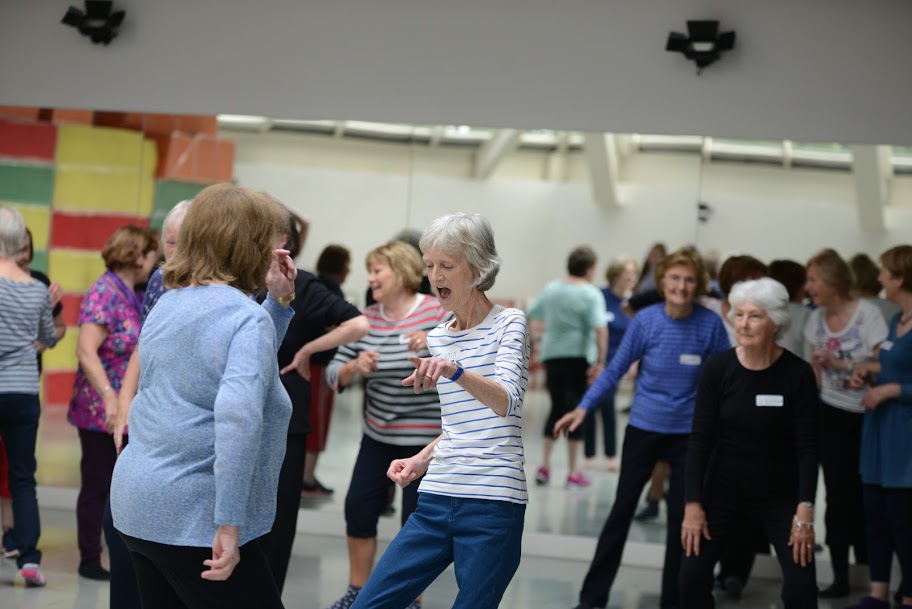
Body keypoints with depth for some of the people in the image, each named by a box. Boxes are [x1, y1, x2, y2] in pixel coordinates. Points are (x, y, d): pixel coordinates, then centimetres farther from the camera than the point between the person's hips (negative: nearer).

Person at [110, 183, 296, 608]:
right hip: (195, 515, -9)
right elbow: (239, 415, -29)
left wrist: (280, 302, 15)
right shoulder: (246, 317, -15)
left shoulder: (169, 303, 12)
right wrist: (229, 523, -28)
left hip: (137, 506, 9)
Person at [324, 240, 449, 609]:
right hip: (378, 436, 5)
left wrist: (434, 346, -33)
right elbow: (334, 375, 1)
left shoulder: (437, 313, -11)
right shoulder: (366, 320, 0)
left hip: (426, 439, -4)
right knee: (358, 508, 6)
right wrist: (354, 366, -21)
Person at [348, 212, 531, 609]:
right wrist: (420, 461, 10)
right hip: (437, 501, 6)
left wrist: (454, 371, -38)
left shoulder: (508, 324, -4)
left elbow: (507, 401, -22)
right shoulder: (437, 338, 14)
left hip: (493, 505, -6)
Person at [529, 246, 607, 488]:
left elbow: (532, 314, 14)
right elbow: (600, 328, -21)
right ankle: (573, 472, 7)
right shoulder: (591, 294, -10)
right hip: (578, 357, -5)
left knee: (557, 408, 17)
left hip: (552, 356, 5)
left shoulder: (550, 289, 6)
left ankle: (544, 465, 12)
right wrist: (600, 361, -20)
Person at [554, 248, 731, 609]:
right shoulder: (646, 320, -10)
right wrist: (583, 408, -13)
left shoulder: (710, 324, -10)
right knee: (621, 511, 7)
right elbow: (615, 370, -5)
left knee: (681, 518, 8)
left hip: (688, 433, 0)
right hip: (643, 428, 0)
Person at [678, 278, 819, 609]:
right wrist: (693, 504, -13)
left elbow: (807, 446, -12)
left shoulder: (797, 373, -14)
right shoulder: (718, 367, -12)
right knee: (692, 577, -4)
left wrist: (805, 509, -19)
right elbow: (700, 439, -9)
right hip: (724, 489, 1)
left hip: (781, 494, -1)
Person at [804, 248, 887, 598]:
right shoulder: (815, 320, 3)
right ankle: (840, 577, 6)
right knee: (838, 496, 1)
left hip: (869, 415, -4)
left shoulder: (867, 313, -13)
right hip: (833, 416, 4)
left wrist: (843, 363, -21)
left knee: (866, 494, 2)